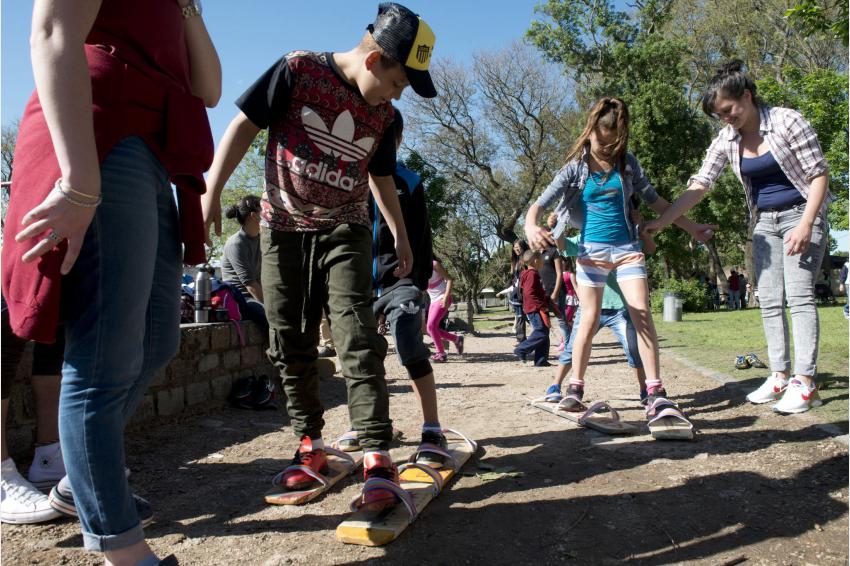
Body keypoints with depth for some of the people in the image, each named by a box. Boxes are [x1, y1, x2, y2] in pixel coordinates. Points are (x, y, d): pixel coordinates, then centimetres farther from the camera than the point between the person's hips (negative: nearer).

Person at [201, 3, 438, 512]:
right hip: (284, 228, -1)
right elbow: (244, 126, -4)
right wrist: (211, 193, -10)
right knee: (292, 347, 4)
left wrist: (401, 235, 24)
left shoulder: (383, 114, 6)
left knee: (358, 339, -13)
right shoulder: (298, 70, -5)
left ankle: (377, 456, -12)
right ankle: (311, 445, 18)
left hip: (345, 232, 1)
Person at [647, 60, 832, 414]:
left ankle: (805, 382, -11)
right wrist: (662, 222, -14)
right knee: (769, 300, 2)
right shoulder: (726, 141, 0)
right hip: (765, 222, 6)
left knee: (798, 294, -13)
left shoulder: (787, 121, -13)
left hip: (802, 214, -5)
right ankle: (780, 376, 7)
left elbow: (819, 173, -12)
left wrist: (805, 225, -20)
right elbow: (699, 185, -4)